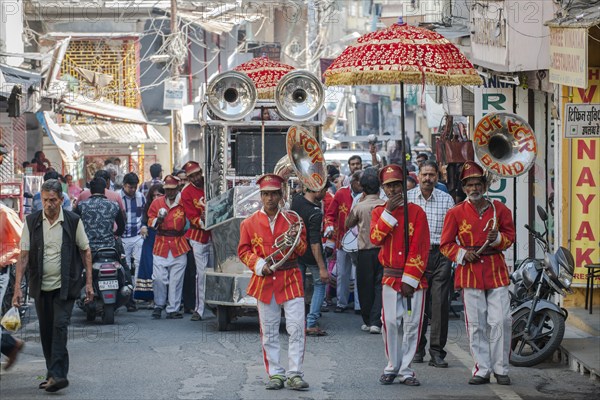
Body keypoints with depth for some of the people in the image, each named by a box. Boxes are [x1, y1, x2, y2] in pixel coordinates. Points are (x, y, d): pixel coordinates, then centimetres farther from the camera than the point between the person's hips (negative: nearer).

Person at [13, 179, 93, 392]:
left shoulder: (73, 221, -4)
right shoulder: (31, 221, -1)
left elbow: (85, 251, 3)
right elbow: (24, 256, 0)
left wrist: (89, 282, -1)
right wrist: (17, 287, -6)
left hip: (65, 286, -3)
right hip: (41, 286, 3)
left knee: (60, 327, -15)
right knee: (46, 332, 9)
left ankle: (57, 374, -19)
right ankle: (53, 374, 20)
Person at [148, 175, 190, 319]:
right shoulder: (157, 203, 11)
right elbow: (150, 222, 10)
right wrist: (158, 220, -11)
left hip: (179, 246, -1)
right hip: (161, 245, 1)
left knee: (176, 279, 0)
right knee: (159, 278, -5)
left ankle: (173, 309, 6)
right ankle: (158, 306, 13)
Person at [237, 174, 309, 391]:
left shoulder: (292, 219, 5)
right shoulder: (250, 223, 3)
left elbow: (303, 249, 8)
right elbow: (243, 251, 6)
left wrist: (296, 239, -14)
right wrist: (260, 265, -10)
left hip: (290, 279, 0)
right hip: (264, 281, 0)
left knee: (296, 328, -7)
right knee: (269, 332, 5)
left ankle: (295, 374, -3)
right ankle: (275, 374, 12)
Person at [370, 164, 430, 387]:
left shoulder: (416, 212, 1)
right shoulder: (379, 212, 10)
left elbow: (420, 248, -5)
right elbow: (375, 239, -9)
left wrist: (410, 280, -10)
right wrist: (389, 212, -13)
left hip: (414, 278, -1)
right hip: (390, 277, 1)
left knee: (411, 325, -2)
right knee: (391, 324, -2)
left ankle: (406, 371, 4)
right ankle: (392, 368, 9)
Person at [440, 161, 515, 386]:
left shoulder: (499, 209, 6)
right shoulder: (456, 213, 3)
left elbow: (510, 236, 10)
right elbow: (446, 244, 5)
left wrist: (497, 238, -12)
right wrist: (462, 254, -12)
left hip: (496, 270, 0)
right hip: (470, 272, 0)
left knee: (501, 321, -5)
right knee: (476, 325, 1)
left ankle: (501, 369, 5)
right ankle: (482, 370, 9)